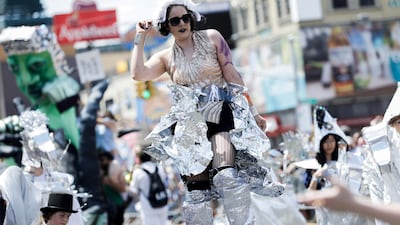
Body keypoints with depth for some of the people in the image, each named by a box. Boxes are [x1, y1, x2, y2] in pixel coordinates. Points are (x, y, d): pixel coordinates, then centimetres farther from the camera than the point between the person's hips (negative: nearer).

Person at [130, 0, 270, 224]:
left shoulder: (211, 38, 7)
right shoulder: (166, 57, 12)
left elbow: (232, 75, 5)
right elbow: (138, 74, -5)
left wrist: (252, 111, 3)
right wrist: (141, 37, 4)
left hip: (220, 113, -3)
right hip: (190, 124, 3)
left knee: (226, 174, -26)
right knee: (196, 189, -3)